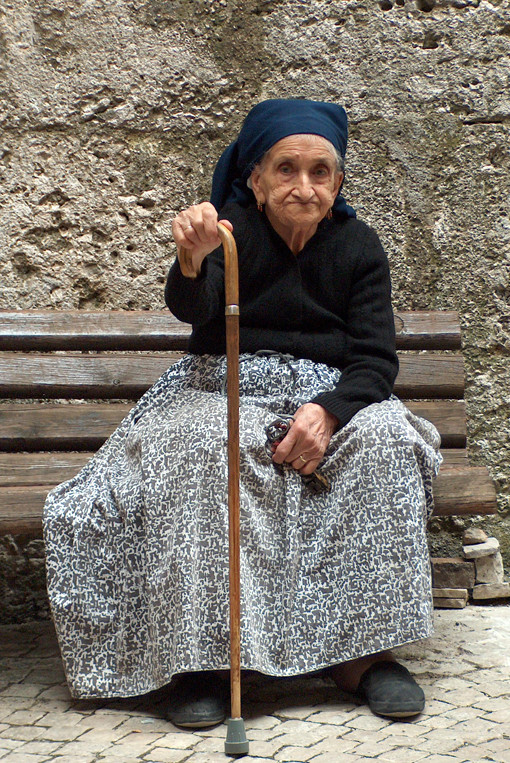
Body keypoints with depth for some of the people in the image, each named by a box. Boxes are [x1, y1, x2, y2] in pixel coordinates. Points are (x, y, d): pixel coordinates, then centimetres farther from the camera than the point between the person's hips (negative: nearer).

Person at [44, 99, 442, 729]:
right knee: (197, 448, -35)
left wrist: (328, 411, -24)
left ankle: (363, 648, -23)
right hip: (223, 388, -2)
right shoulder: (233, 229, -5)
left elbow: (375, 358, -3)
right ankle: (198, 653, -29)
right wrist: (192, 259, -49)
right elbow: (190, 309, -24)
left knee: (385, 437, -29)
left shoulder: (356, 245, 2)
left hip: (328, 391, 2)